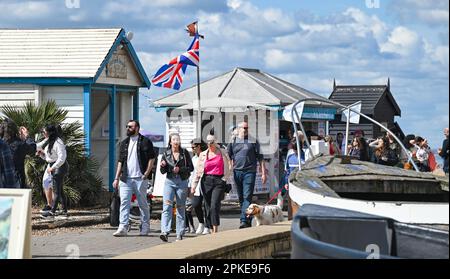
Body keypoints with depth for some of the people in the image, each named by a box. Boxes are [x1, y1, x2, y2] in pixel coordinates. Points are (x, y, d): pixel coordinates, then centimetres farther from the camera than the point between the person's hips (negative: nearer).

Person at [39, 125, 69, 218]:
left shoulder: (58, 143, -18)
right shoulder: (49, 142, 13)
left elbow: (62, 158, -23)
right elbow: (47, 157, 22)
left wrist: (52, 167, -22)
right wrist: (42, 153, 3)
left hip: (59, 167, -10)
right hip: (53, 166, 10)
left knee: (56, 190, -6)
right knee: (59, 190, 12)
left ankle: (52, 211, -3)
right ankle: (64, 211, 16)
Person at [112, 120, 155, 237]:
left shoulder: (145, 142, 0)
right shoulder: (124, 143, 15)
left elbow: (152, 158, -2)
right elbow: (120, 161, 15)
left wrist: (146, 173, -11)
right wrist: (117, 178, 9)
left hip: (140, 178, -4)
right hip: (126, 178, 4)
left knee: (143, 204, 5)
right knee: (124, 203, -6)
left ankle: (145, 227, 15)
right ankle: (123, 227, -10)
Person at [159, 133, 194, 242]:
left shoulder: (184, 153, 2)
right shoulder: (166, 154, 6)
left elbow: (191, 167, 2)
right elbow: (163, 171, 10)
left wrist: (180, 169, -13)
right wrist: (163, 166, -12)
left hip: (182, 182, 0)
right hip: (169, 181, 0)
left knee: (181, 208, 5)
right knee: (167, 206, -15)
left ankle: (180, 234, 12)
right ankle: (165, 232, -24)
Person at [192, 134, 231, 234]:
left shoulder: (223, 153, 7)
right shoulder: (203, 155, 11)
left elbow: (229, 167, 13)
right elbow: (198, 171, 13)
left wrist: (224, 179, 6)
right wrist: (194, 185, 9)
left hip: (219, 181, -3)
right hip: (206, 181, 3)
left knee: (214, 205, -16)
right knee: (208, 206, 3)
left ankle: (215, 230, -17)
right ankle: (211, 229, 11)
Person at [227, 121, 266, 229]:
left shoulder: (253, 141, 6)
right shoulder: (233, 141, 11)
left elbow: (260, 158, 7)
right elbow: (228, 157, 14)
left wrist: (263, 173, 2)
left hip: (249, 172, -3)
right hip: (237, 172, 3)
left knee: (247, 197, -13)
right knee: (241, 198, 8)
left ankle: (244, 220, -20)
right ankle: (248, 221, 18)